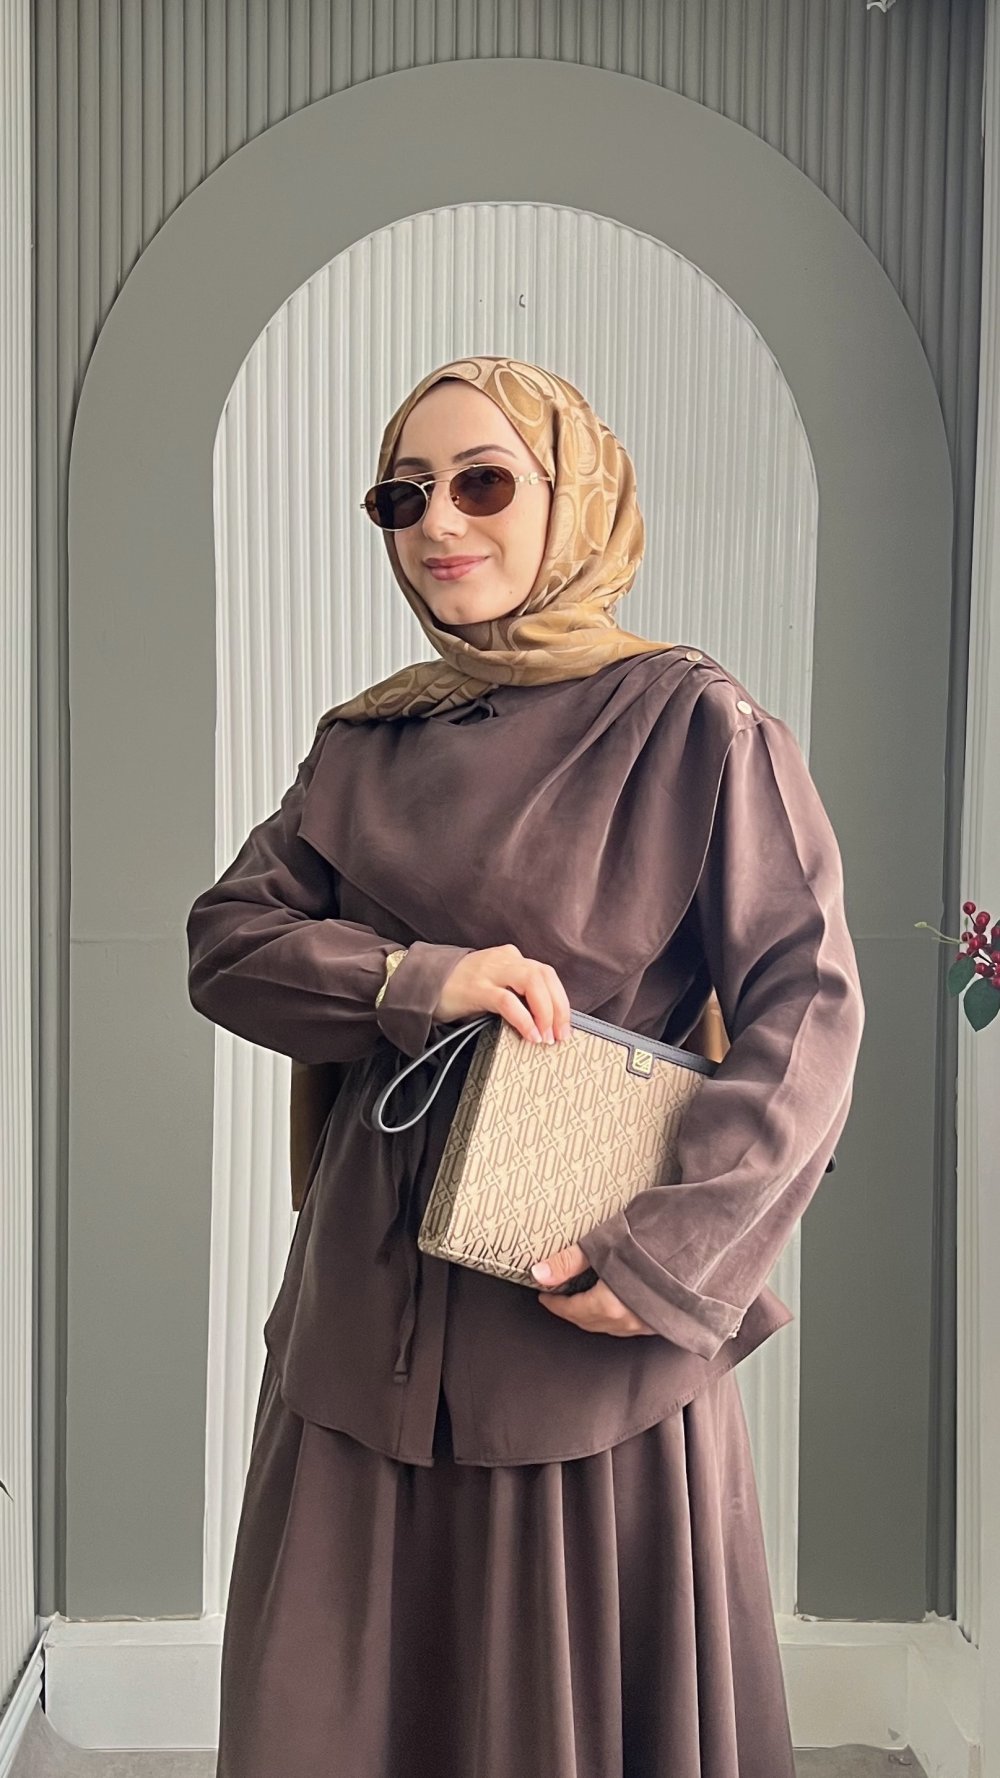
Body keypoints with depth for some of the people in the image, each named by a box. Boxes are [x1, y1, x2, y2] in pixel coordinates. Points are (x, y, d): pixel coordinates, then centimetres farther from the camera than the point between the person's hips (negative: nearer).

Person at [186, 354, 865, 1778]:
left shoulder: (693, 724, -7)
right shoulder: (367, 741, 10)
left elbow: (806, 1012, -10)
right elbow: (226, 940, 3)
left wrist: (667, 1257, -19)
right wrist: (414, 980, -16)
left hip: (583, 1325, -4)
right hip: (367, 1322, 5)